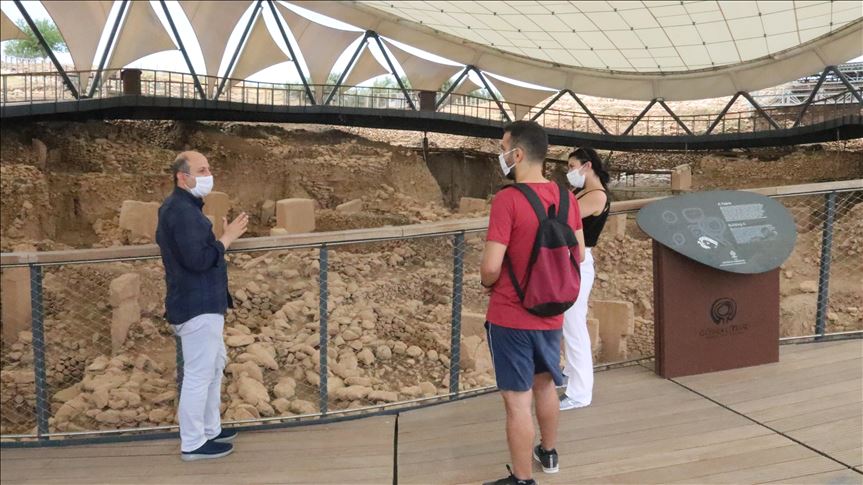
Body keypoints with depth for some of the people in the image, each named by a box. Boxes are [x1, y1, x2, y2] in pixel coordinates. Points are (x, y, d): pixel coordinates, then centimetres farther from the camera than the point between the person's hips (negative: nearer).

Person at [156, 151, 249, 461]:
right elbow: (198, 259, -26)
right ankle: (192, 444, 7)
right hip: (197, 306, -11)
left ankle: (210, 429, 32)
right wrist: (227, 239, -15)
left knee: (215, 363, 21)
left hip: (201, 303, 11)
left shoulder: (177, 207, 14)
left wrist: (222, 238, 13)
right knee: (199, 374, -3)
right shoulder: (183, 211, -20)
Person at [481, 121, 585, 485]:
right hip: (551, 314, 7)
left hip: (510, 317, -7)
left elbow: (491, 267, -22)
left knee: (518, 400, 3)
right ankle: (548, 452, 45)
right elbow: (578, 254, 9)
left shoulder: (507, 199, -20)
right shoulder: (566, 197, 0)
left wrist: (487, 284, -1)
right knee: (545, 384, 26)